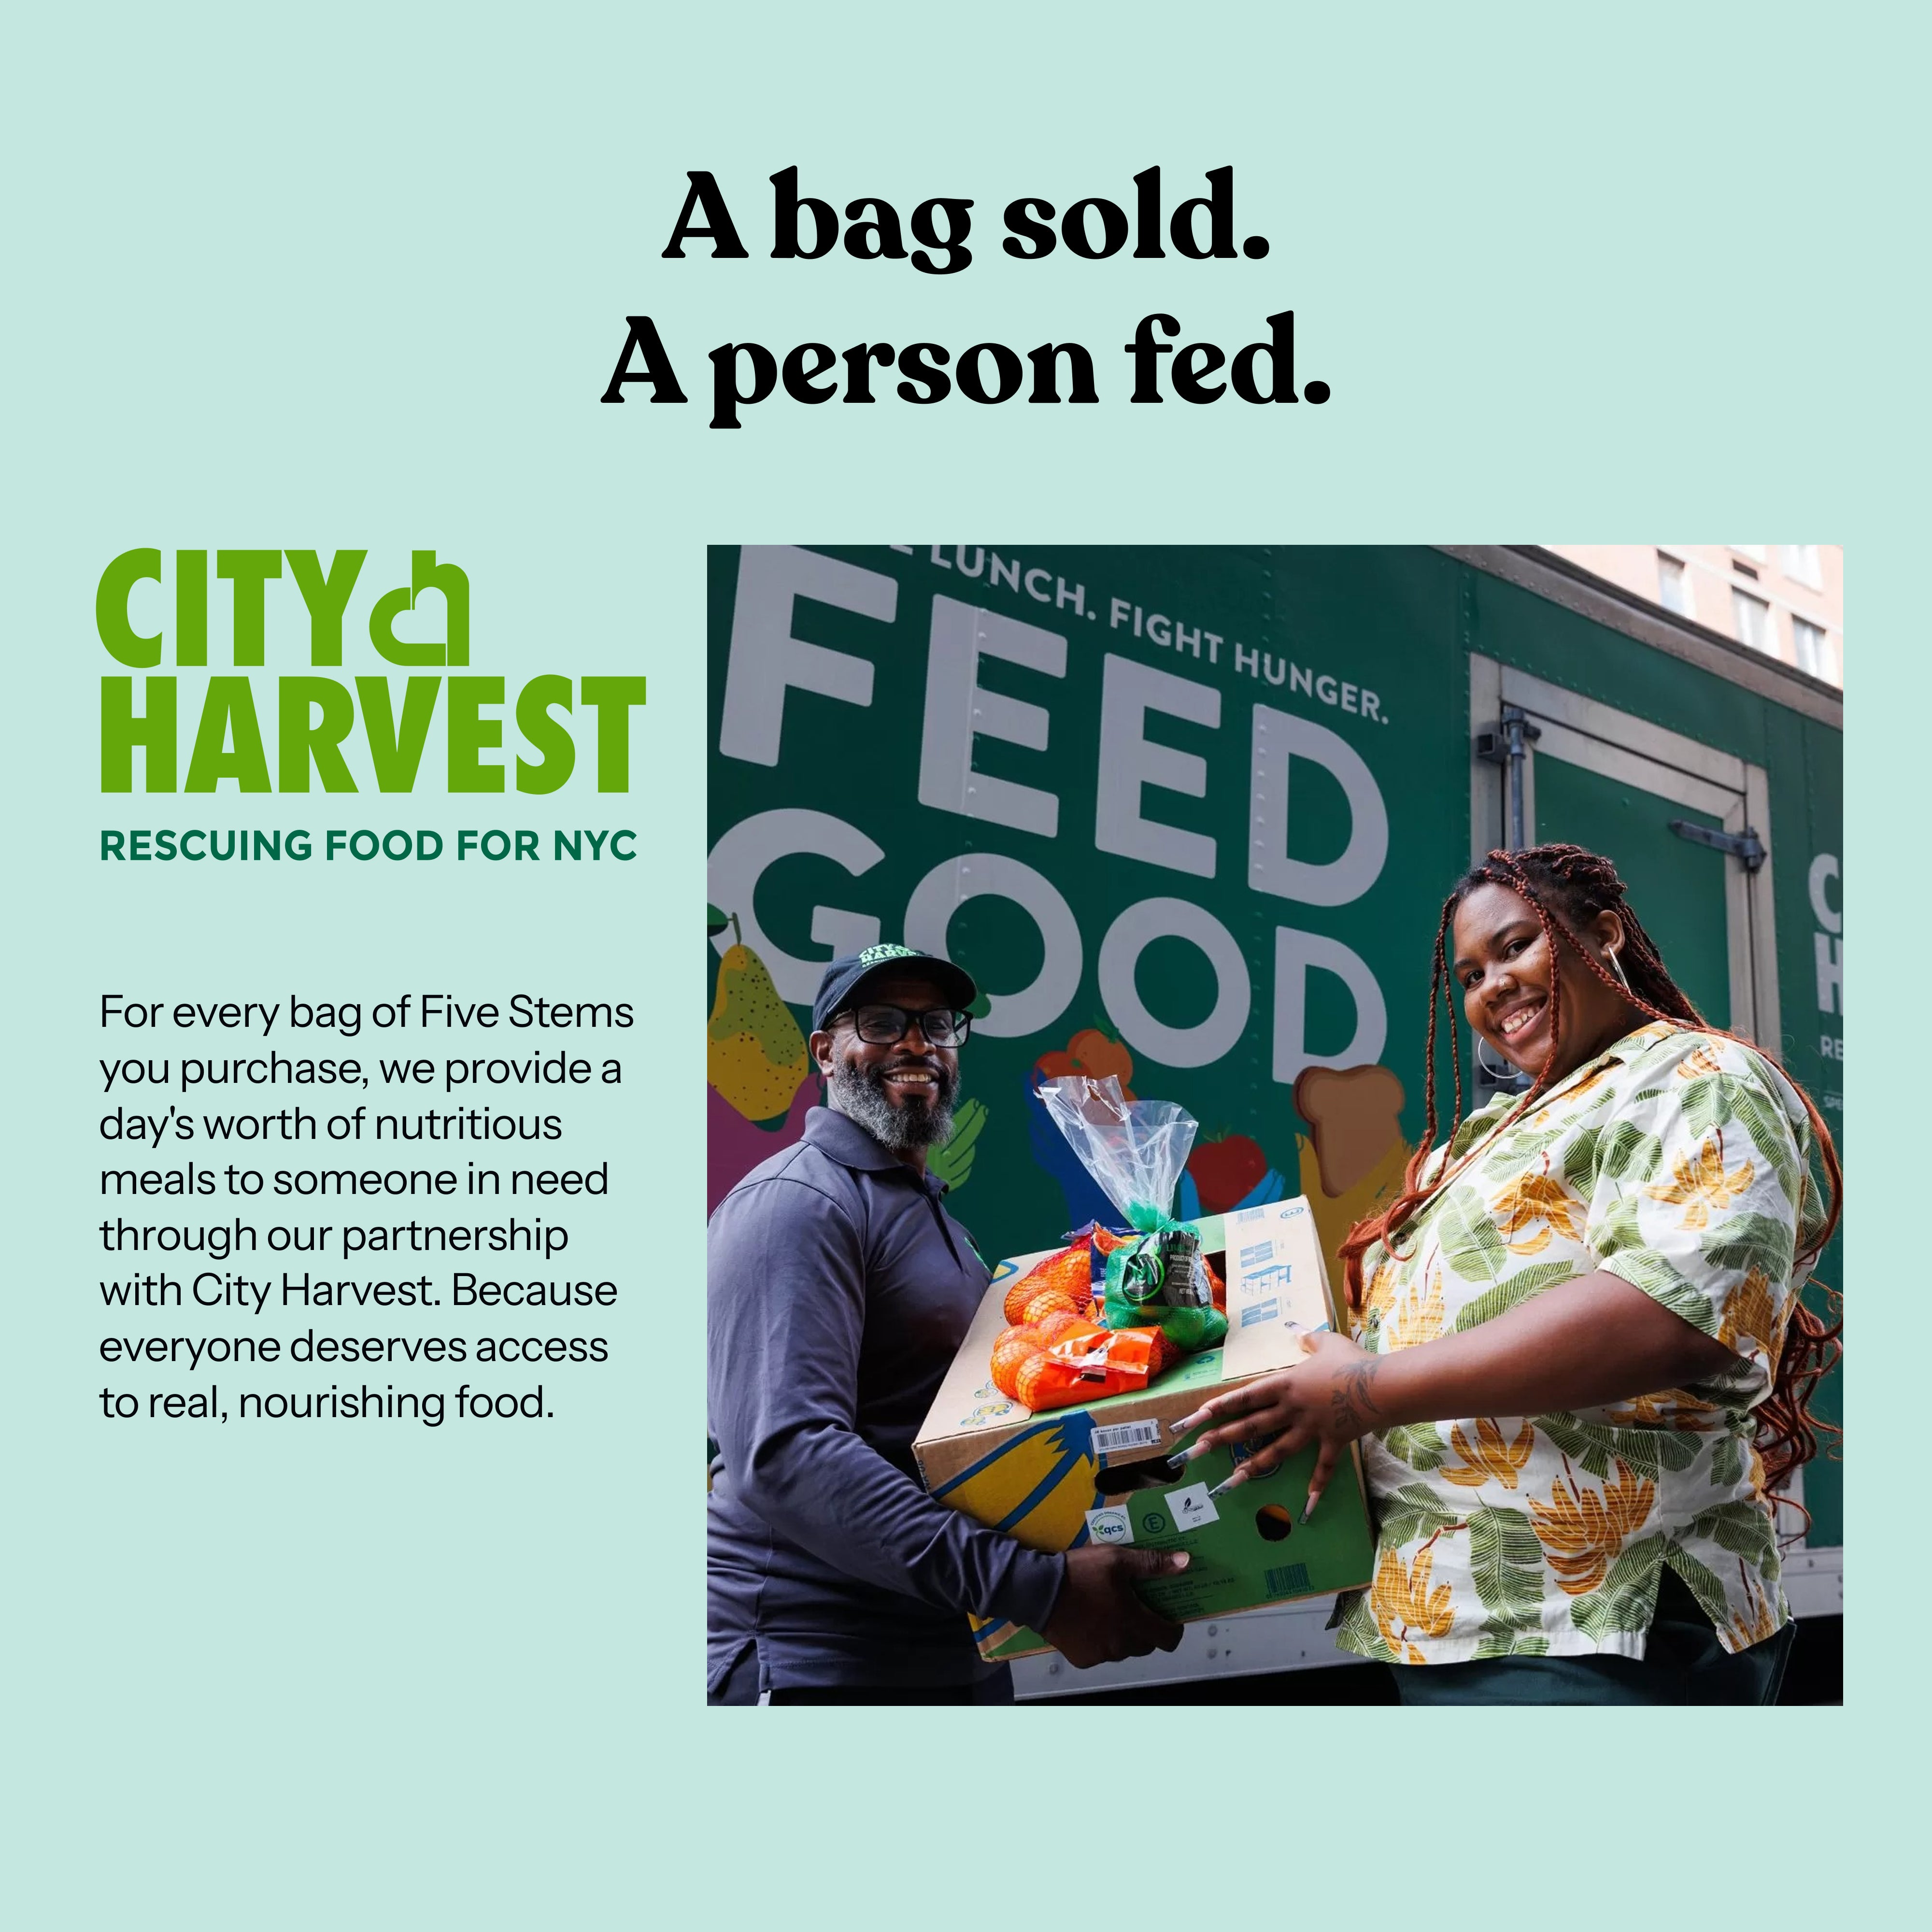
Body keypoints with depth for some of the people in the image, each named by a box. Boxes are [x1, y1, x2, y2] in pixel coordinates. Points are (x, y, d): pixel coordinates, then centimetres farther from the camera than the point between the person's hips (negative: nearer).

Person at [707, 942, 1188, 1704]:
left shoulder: (930, 1212, 16)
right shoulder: (796, 1201, -15)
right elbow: (787, 1453, -27)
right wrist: (1035, 1588, -31)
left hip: (956, 1653, 9)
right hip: (819, 1662, -9)